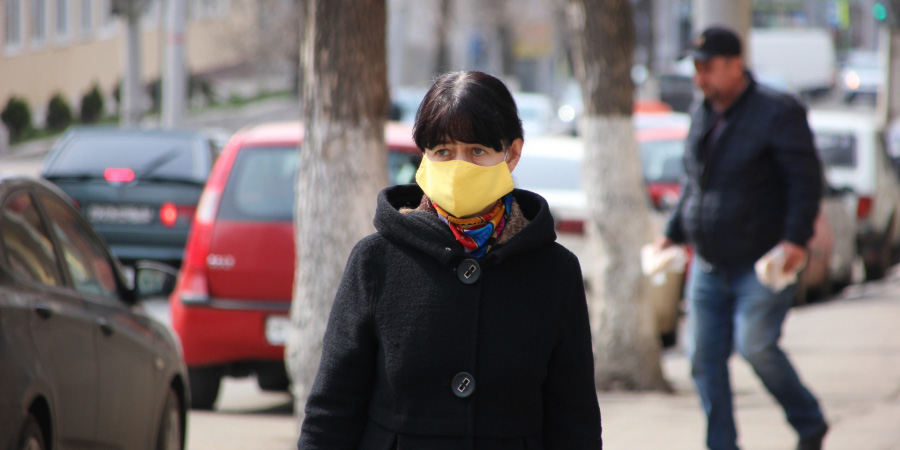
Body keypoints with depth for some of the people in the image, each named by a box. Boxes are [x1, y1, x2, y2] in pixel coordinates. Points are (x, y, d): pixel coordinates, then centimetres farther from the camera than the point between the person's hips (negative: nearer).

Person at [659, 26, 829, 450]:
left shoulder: (777, 113, -10)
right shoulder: (702, 115, 12)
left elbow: (805, 180, -12)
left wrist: (795, 238, -22)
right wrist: (673, 232, 19)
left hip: (762, 263, -7)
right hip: (708, 265, 7)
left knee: (755, 345, -17)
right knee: (704, 356, 1)